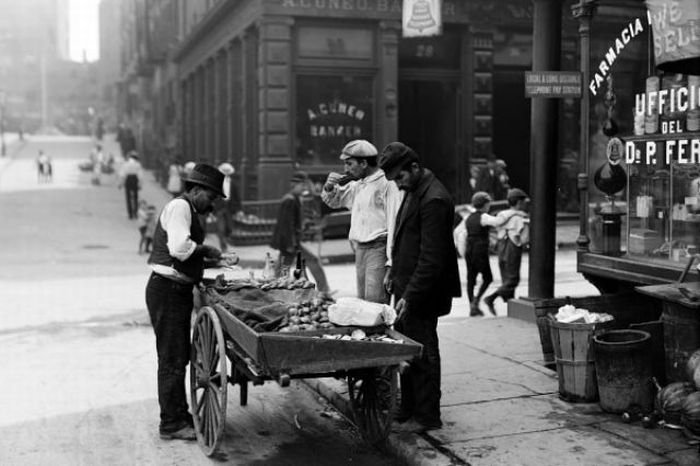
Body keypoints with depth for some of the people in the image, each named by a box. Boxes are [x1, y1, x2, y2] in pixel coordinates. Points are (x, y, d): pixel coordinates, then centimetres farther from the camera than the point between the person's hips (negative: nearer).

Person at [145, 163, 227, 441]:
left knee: (179, 357, 18)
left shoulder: (188, 211, 19)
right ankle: (172, 424, 5)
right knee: (172, 359, -3)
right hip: (167, 291, -11)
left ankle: (179, 416, 30)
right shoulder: (179, 207, -14)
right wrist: (206, 250, -13)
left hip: (178, 291, 11)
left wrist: (210, 261, 7)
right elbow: (179, 247, -28)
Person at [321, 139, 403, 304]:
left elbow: (394, 223, -16)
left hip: (379, 249, -8)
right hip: (360, 250, 8)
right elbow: (333, 201, 32)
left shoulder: (387, 184, -10)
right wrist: (329, 187, 8)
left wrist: (391, 263, -20)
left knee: (375, 303, -17)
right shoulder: (357, 186, 16)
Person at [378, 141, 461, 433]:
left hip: (422, 294, -9)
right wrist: (394, 274, 18)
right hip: (407, 288, 10)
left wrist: (410, 296, -22)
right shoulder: (413, 192, 12)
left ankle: (428, 417, 11)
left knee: (422, 352, 0)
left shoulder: (434, 200, -20)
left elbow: (432, 258, -23)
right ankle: (409, 409, 26)